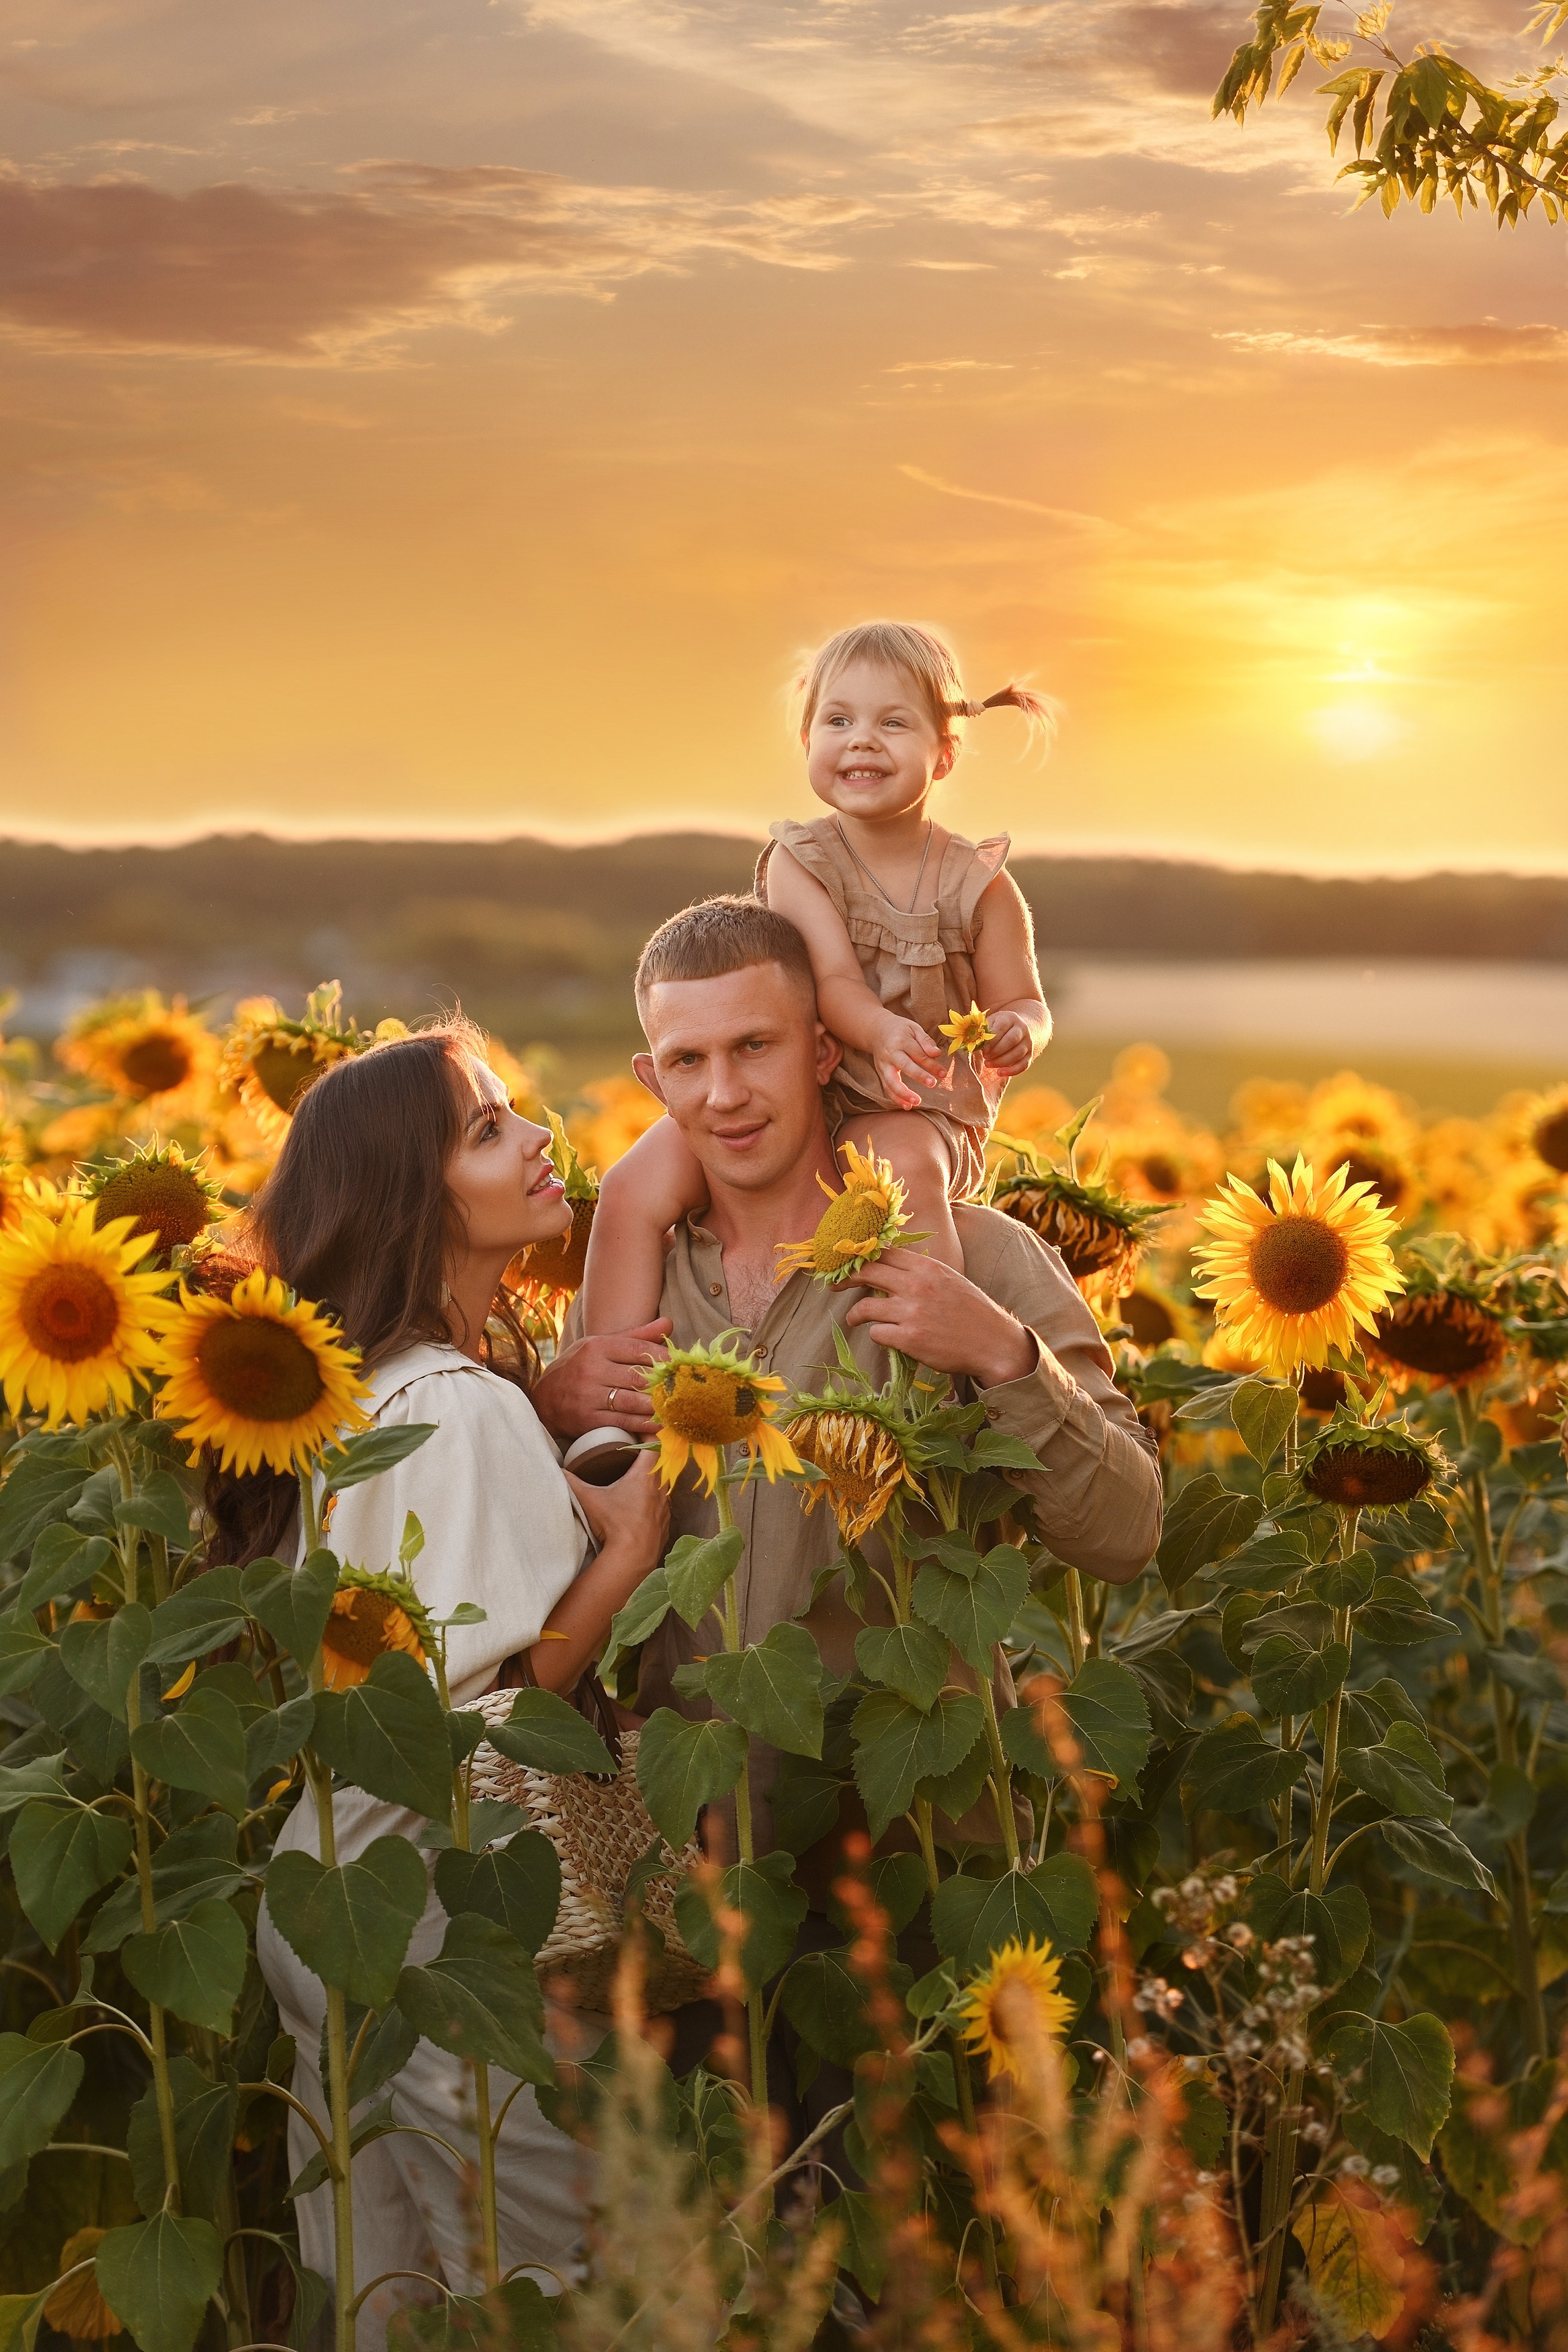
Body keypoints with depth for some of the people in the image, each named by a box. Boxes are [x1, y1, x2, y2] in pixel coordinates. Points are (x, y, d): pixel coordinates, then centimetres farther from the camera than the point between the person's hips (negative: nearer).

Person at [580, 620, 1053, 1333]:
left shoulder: (979, 885, 0)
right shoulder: (799, 863, 0)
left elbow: (1022, 1003, 5)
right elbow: (831, 980, -14)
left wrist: (1017, 1031, -22)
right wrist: (881, 1030, -37)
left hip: (917, 1113, -2)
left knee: (905, 1164, -40)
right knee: (635, 1187, -18)